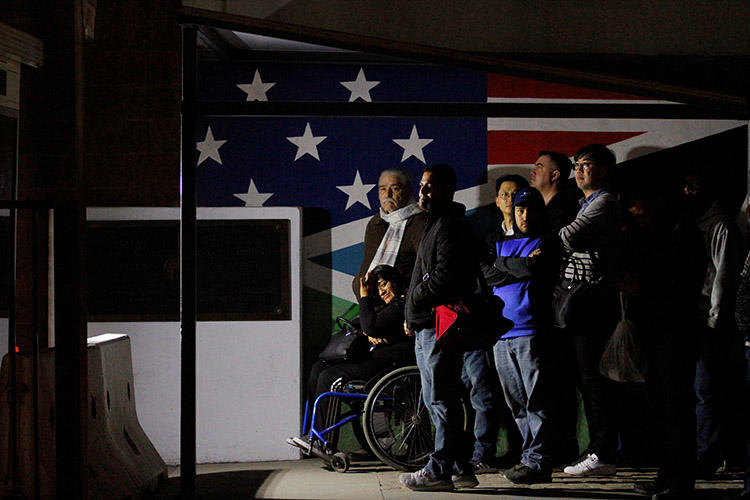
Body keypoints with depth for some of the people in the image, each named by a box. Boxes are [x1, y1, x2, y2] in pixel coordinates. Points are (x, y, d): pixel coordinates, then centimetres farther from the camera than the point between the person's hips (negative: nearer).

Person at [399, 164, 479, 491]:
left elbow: (445, 278, -21)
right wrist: (413, 315, 16)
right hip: (428, 328, 11)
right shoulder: (436, 225, 22)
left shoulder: (450, 227, -11)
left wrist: (413, 305, -11)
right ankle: (460, 468, 17)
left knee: (440, 400, -7)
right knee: (439, 400, 13)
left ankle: (440, 470, -3)